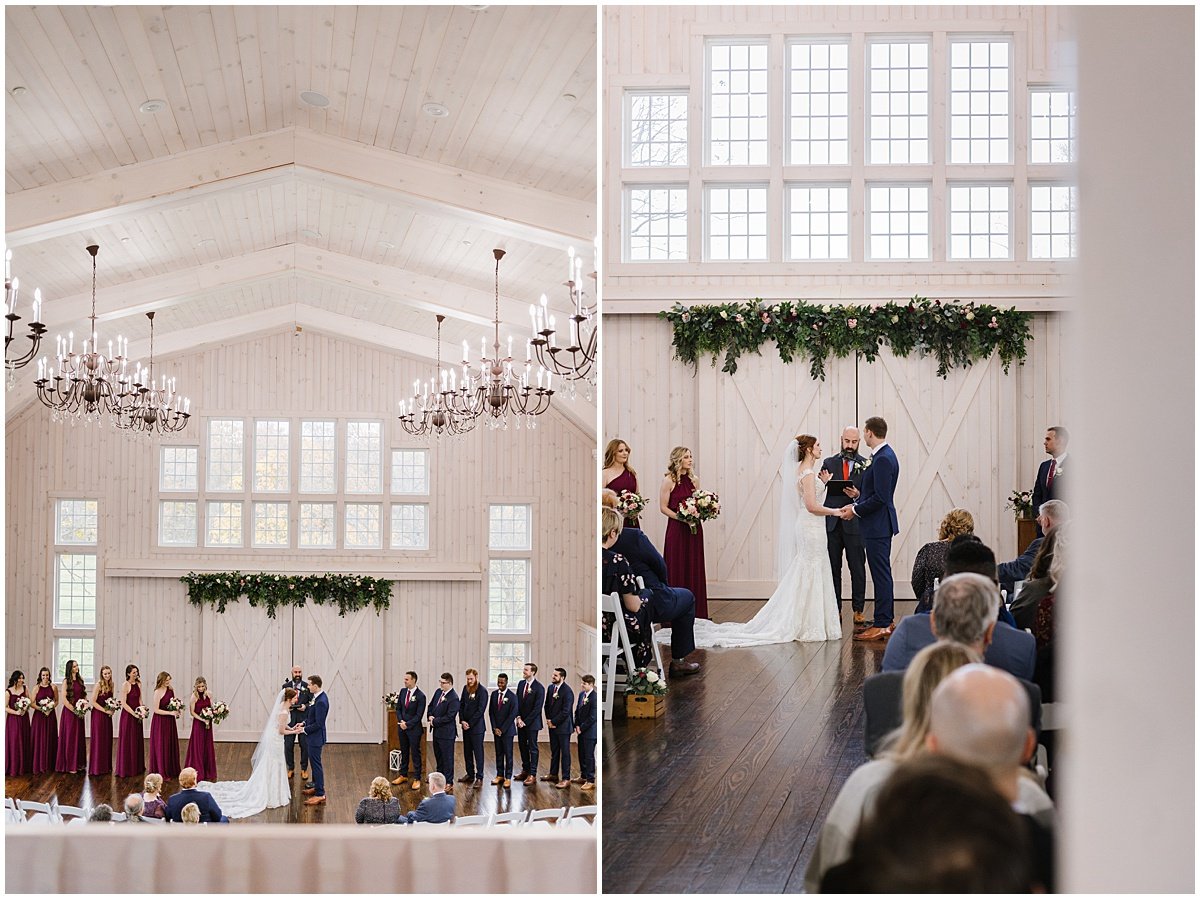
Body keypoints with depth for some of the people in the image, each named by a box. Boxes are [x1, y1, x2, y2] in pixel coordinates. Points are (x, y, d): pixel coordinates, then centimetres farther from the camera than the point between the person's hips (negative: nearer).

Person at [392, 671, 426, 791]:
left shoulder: (420, 696, -16)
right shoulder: (403, 691, 3)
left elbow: (419, 715, -16)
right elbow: (398, 708, 9)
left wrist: (407, 724, -17)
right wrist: (401, 721, -7)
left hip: (414, 728, -6)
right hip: (402, 727, 6)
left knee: (415, 754, 2)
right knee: (404, 752, 16)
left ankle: (417, 779, 9)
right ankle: (403, 775, 27)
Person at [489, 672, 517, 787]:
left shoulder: (512, 696, -10)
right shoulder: (494, 694, 5)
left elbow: (512, 715, -12)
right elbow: (491, 712, 7)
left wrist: (502, 729, -12)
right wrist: (495, 728, -2)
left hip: (507, 730, -4)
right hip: (496, 729, 4)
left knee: (508, 754, -1)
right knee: (498, 753, 9)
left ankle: (508, 777, 4)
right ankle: (500, 775, 16)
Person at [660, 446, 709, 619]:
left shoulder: (693, 480, 10)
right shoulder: (669, 480, -5)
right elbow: (663, 507, -7)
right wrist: (679, 517, -18)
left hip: (694, 528, 5)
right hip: (677, 528, -5)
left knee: (695, 568, 6)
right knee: (677, 569, -2)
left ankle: (696, 610, 12)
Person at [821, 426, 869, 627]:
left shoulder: (865, 465, 1)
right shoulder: (829, 463, 7)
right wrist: (824, 483, -17)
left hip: (854, 525, -2)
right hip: (832, 524, 2)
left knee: (857, 569, 2)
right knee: (832, 569, 7)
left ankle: (858, 611, 10)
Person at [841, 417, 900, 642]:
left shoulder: (883, 459, -19)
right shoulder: (884, 455, 13)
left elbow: (881, 497, -23)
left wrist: (856, 509, -14)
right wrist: (859, 496, 11)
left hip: (878, 525, -11)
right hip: (880, 524, 11)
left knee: (881, 574, -7)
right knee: (882, 574, 14)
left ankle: (882, 625, -4)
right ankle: (885, 622, 20)